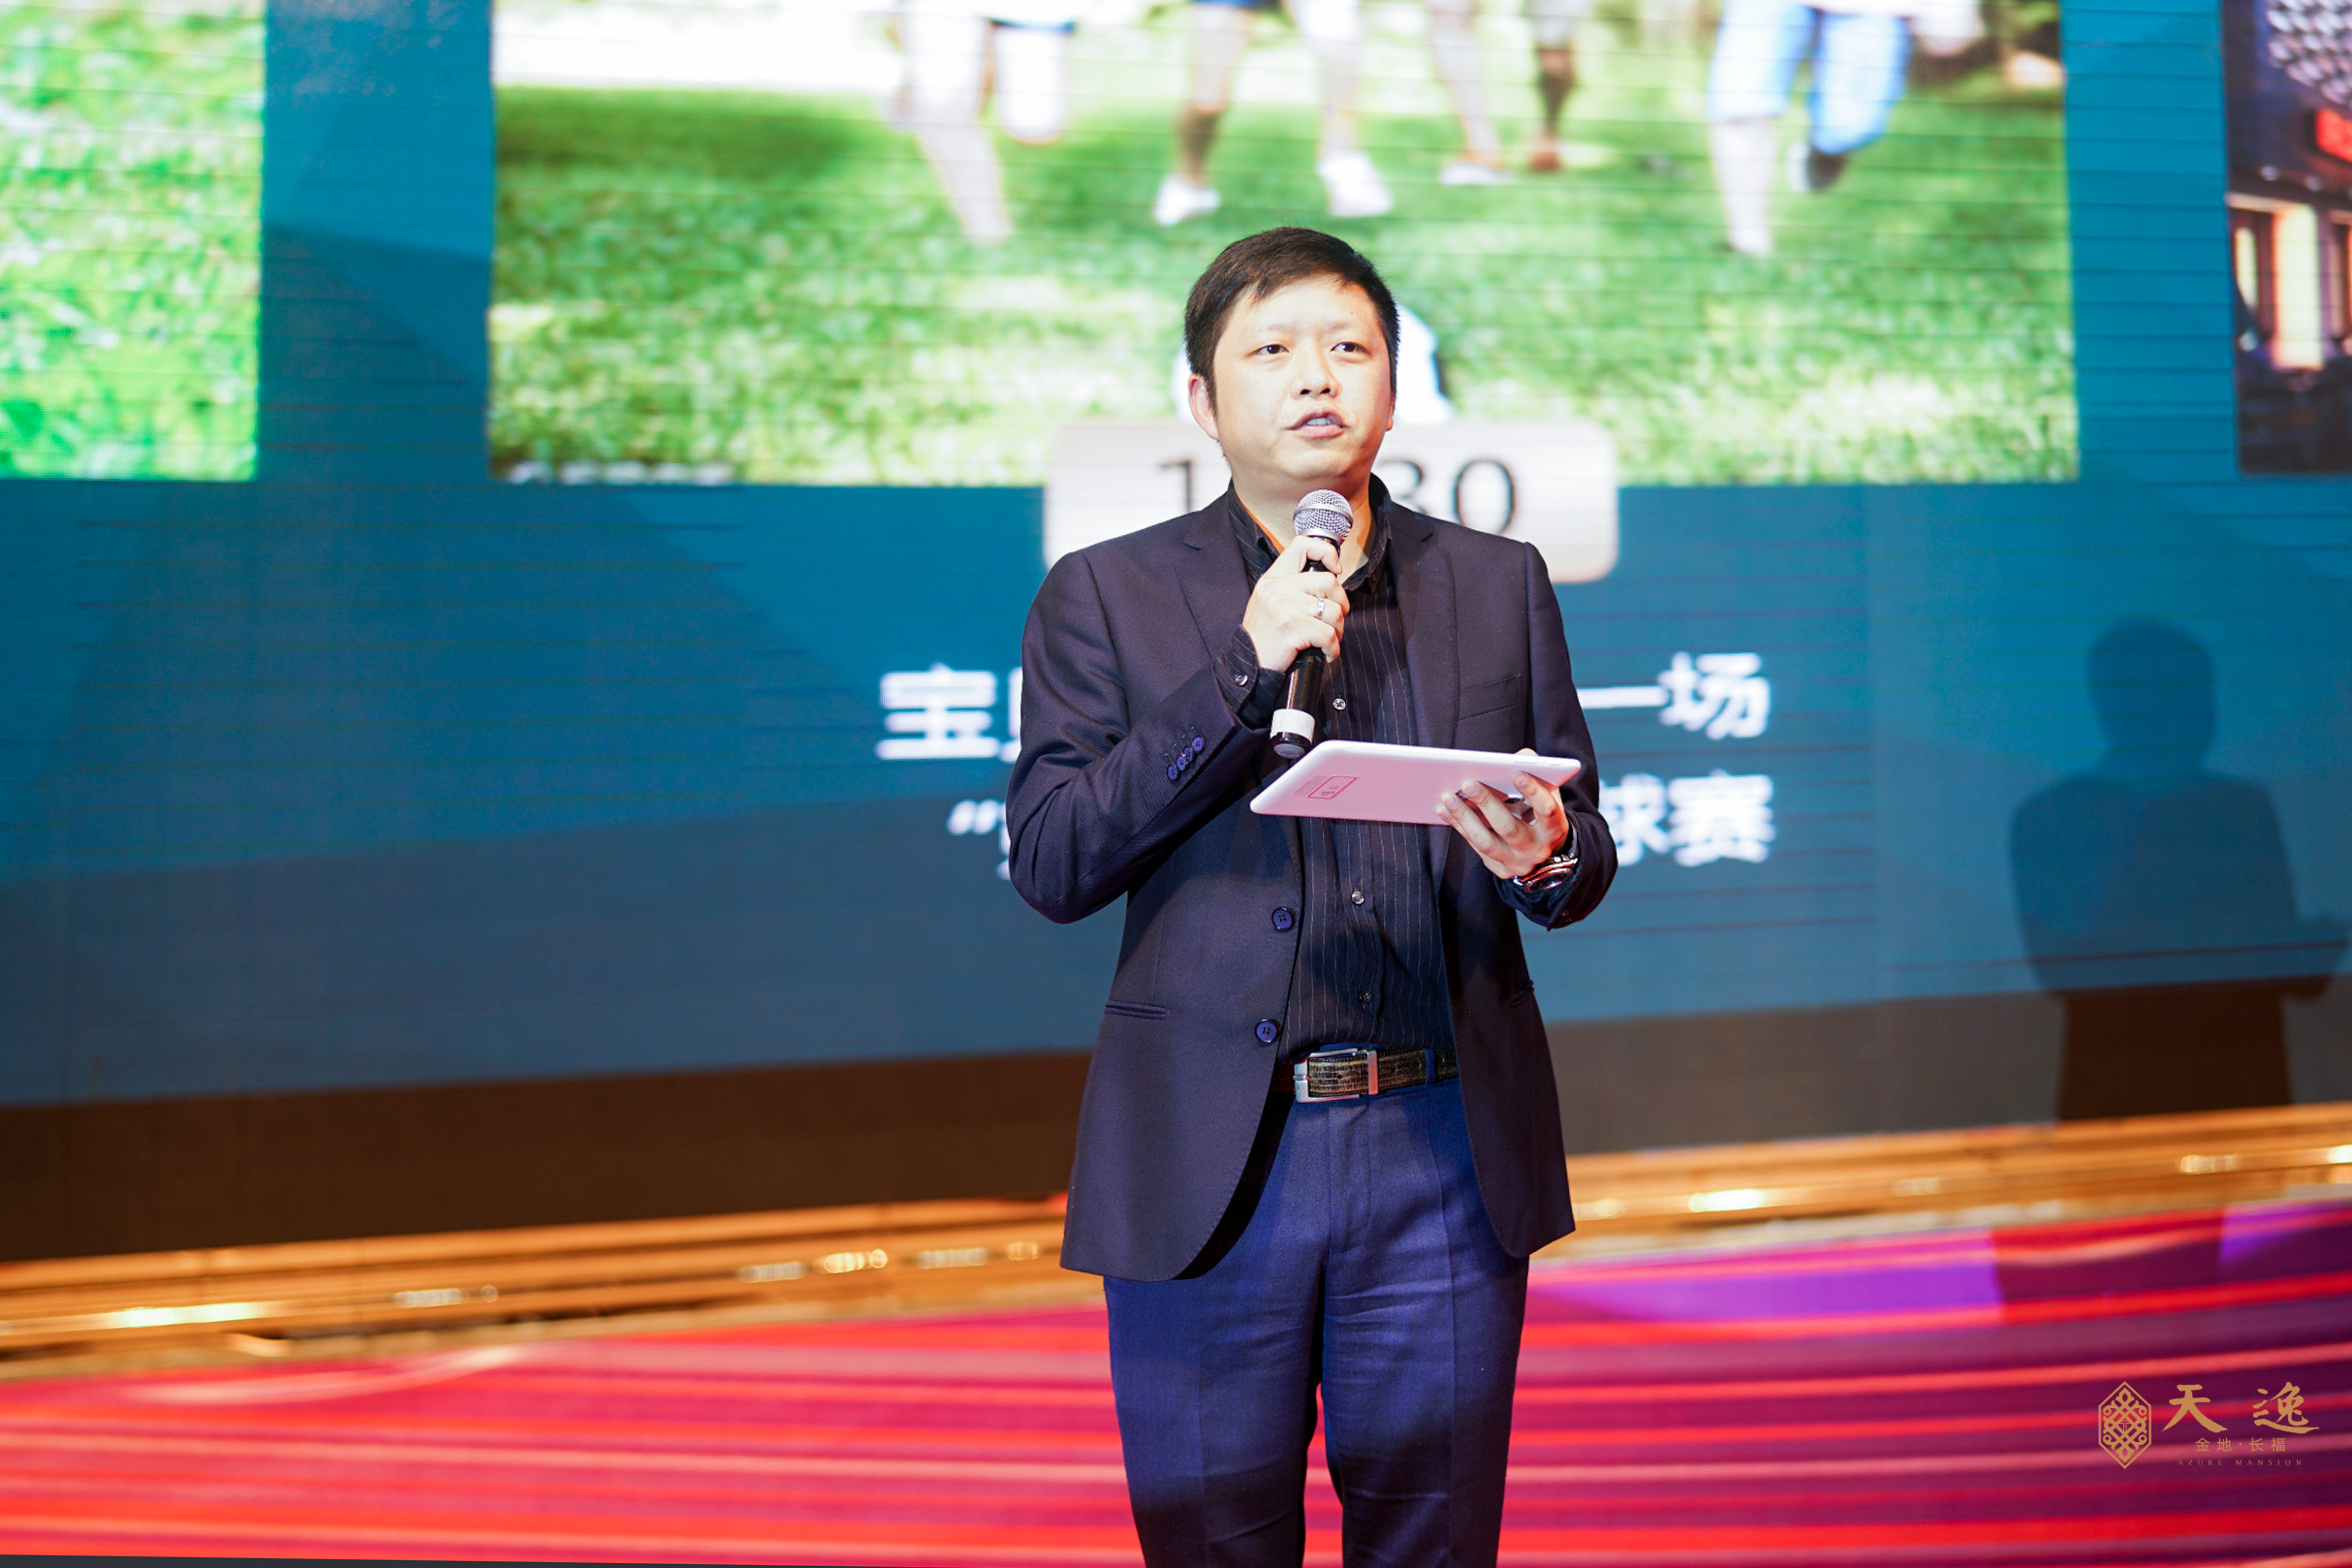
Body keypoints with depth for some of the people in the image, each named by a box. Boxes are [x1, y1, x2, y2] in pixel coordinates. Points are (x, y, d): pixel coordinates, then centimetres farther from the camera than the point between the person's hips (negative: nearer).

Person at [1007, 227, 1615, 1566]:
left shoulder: (1501, 585, 11)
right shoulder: (1106, 595, 5)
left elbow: (1586, 857, 12)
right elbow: (1049, 865, -5)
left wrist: (1546, 858, -13)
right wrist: (1244, 673, -12)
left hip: (1445, 1155, 1)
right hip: (1207, 1164, -1)